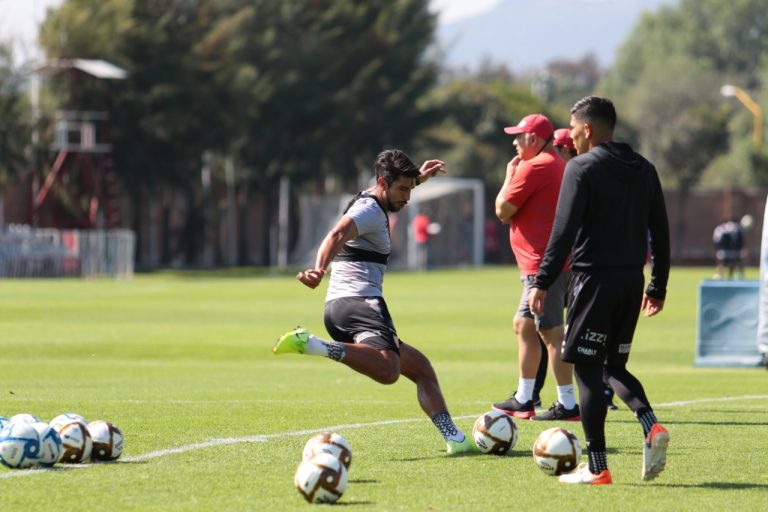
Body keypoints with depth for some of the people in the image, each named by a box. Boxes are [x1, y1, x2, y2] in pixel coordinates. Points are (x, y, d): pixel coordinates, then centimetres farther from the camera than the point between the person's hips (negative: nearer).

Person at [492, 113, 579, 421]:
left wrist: (509, 176, 2)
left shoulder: (532, 168, -14)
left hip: (543, 265, -11)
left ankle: (568, 404, -12)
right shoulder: (560, 166, 18)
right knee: (524, 325, 18)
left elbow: (502, 211, -9)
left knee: (551, 332, -10)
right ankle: (523, 399, 24)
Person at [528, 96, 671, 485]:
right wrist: (658, 288, 21)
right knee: (614, 367, 18)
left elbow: (564, 231, -15)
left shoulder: (582, 168, -8)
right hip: (632, 279, 6)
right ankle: (651, 426, -9)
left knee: (587, 369, 0)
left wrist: (542, 282, -13)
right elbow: (660, 233, 14)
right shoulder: (644, 170, 12)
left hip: (594, 279, -6)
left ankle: (596, 468, -3)